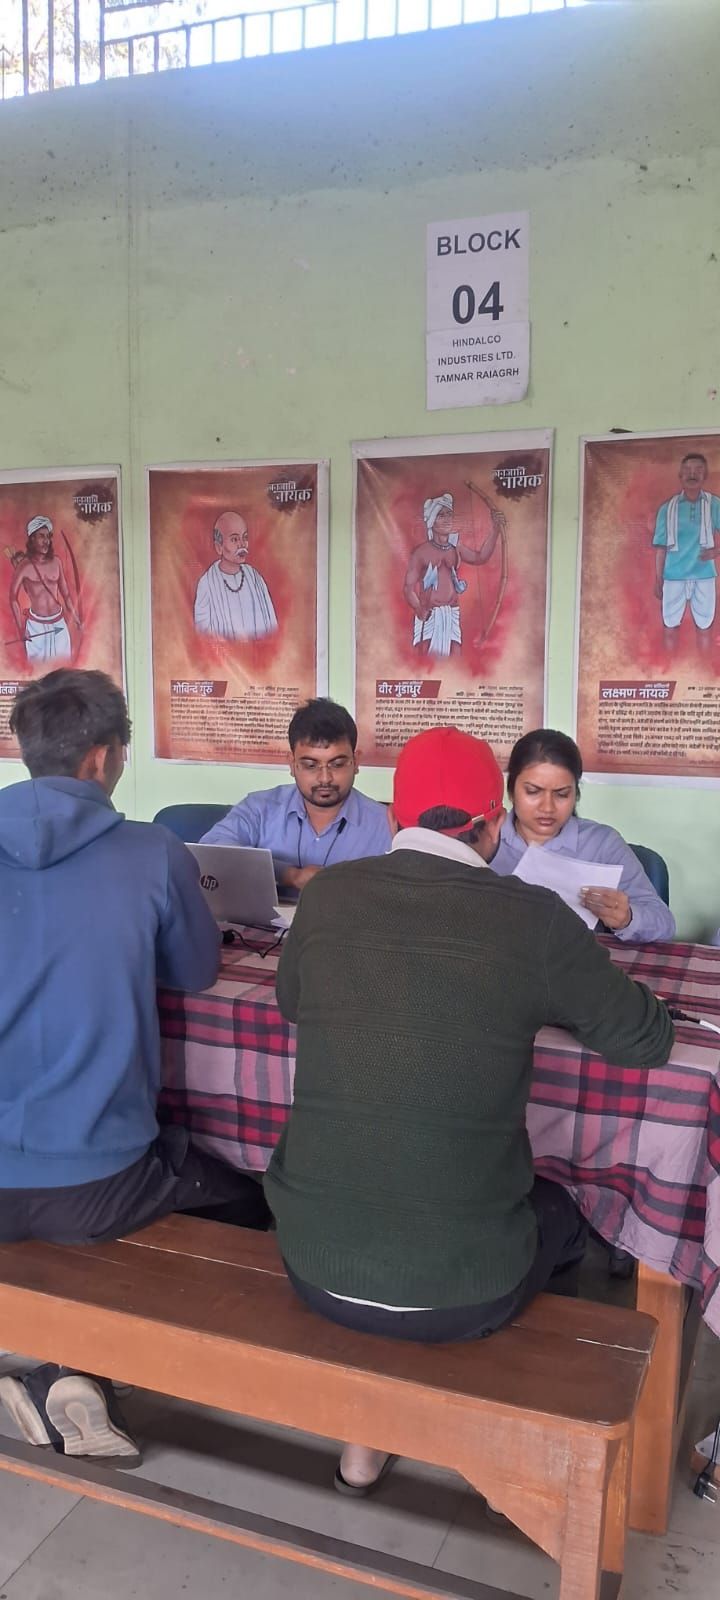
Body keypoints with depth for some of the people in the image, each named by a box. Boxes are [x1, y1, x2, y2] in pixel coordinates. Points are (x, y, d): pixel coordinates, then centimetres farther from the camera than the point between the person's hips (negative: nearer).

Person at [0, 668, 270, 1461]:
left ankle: (66, 1378, 21)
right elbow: (198, 971, 5)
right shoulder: (154, 856, -11)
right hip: (96, 1184, -4)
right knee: (249, 1201, 21)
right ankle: (78, 1373, 12)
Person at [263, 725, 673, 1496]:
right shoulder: (533, 917, -12)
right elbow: (648, 1041, 2)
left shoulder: (328, 894, -4)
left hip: (314, 1267, 3)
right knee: (557, 1212, 30)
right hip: (458, 1288, -2)